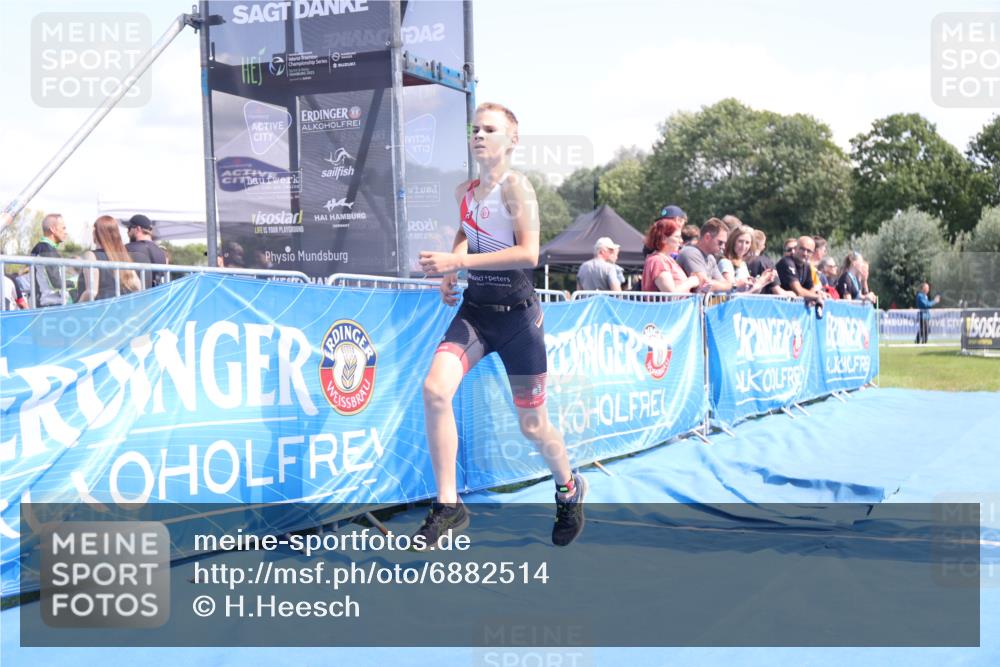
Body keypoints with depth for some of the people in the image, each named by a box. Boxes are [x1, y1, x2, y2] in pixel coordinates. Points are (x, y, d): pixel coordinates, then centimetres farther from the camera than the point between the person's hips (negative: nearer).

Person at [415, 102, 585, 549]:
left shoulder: (516, 186, -11)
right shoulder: (464, 192, 7)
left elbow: (528, 253, -22)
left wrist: (457, 261, -26)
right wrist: (451, 269, 6)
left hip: (516, 315, -5)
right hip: (474, 310, 5)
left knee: (532, 425, 6)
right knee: (434, 389, -20)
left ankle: (569, 491, 37)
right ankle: (448, 507, -10)